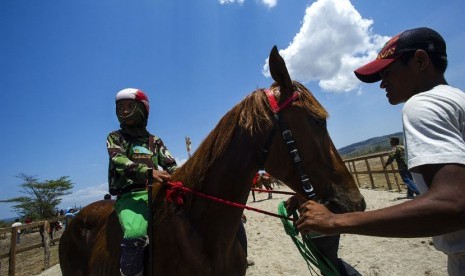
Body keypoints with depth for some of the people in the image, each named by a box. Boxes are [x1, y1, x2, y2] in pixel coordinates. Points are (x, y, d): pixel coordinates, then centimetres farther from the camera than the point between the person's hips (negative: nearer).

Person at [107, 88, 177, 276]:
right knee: (135, 235, -31)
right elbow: (119, 160, -11)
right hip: (129, 196, -3)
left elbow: (171, 165, 8)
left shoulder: (155, 141, 17)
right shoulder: (115, 138, 10)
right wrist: (149, 172, -29)